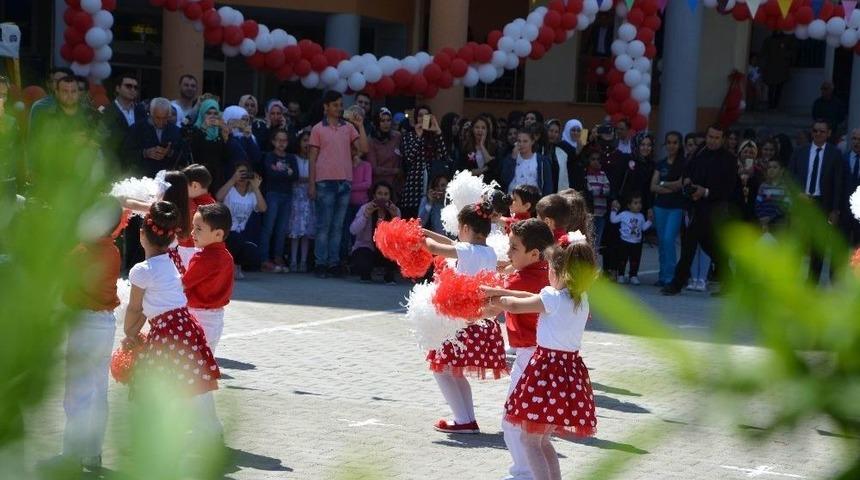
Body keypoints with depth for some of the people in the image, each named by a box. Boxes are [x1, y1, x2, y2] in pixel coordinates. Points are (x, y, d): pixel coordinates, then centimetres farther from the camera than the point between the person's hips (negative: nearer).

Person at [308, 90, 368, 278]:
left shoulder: (349, 127, 11)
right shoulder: (318, 129, 5)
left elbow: (363, 149, 3)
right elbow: (313, 157, 5)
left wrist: (360, 126, -4)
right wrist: (312, 184, -1)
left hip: (345, 181, 3)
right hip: (325, 181, -3)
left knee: (338, 226, 5)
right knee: (323, 225, -2)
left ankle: (334, 262, 8)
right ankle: (321, 263, -1)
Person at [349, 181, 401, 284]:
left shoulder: (394, 210, -1)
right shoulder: (365, 208, -8)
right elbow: (353, 230, -20)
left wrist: (395, 217, -26)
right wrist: (366, 215, -29)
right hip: (365, 248, -2)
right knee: (363, 264, -34)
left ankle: (389, 276, 4)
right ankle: (365, 275, 7)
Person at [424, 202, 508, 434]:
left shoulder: (468, 251, -16)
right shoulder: (489, 252, 10)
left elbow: (434, 248, -15)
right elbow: (454, 245, 23)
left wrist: (423, 238, 7)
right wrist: (427, 232, 26)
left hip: (465, 323, -9)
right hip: (484, 323, 9)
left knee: (442, 368, 3)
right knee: (454, 370, 21)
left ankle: (464, 421, -1)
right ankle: (468, 419, 19)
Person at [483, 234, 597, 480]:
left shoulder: (553, 298, -14)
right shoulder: (581, 300, 9)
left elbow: (515, 305, -6)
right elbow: (536, 298, 17)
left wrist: (499, 299, 16)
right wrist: (500, 292, 22)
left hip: (546, 370, -8)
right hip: (571, 370, 8)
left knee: (529, 439, -1)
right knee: (542, 440, 19)